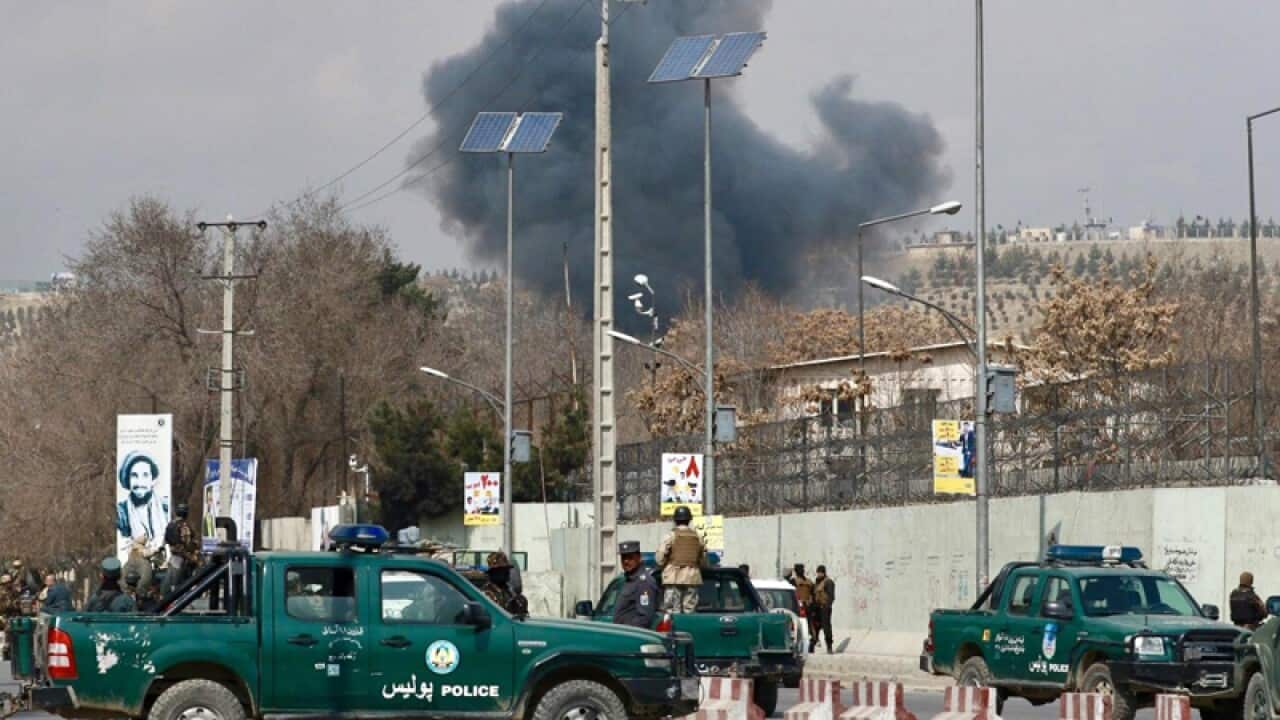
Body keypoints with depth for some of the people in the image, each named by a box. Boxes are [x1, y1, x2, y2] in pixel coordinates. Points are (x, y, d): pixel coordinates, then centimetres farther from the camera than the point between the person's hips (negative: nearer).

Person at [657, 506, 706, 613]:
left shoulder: (671, 536, -5)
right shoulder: (697, 537, 7)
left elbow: (660, 559, -6)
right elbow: (703, 561, 11)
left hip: (674, 578, -3)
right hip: (692, 579, 3)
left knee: (673, 611, -3)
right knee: (690, 611, 6)